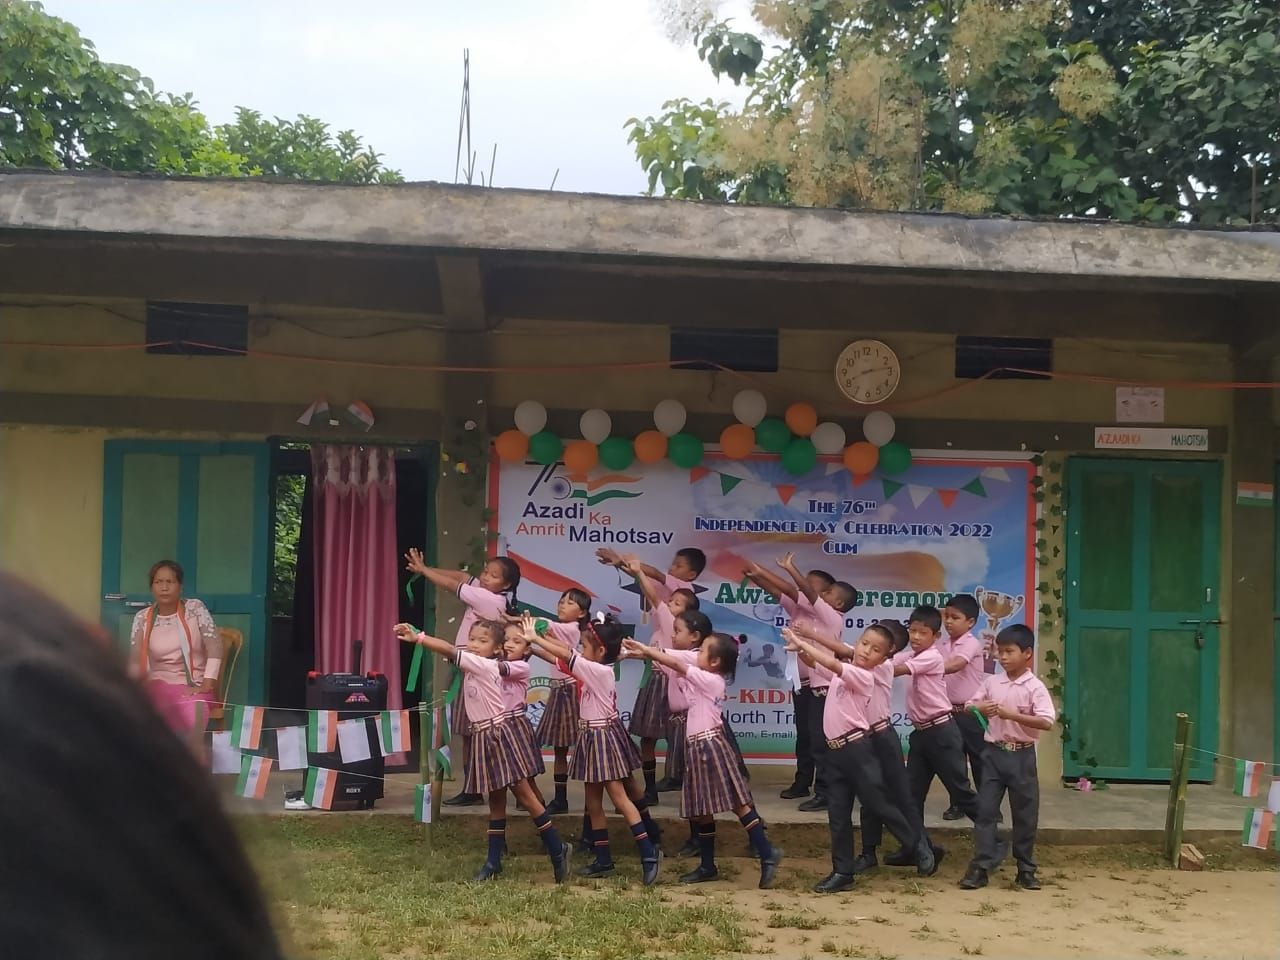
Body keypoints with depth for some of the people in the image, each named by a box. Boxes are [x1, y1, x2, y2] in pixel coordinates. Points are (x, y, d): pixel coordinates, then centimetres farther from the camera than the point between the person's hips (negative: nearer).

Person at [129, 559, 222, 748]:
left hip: (194, 686, -2)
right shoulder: (143, 618, 8)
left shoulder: (194, 608, 3)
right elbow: (136, 661, 1)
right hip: (159, 685, 2)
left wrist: (207, 685, -17)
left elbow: (215, 647, -6)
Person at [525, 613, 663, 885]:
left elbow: (567, 656, -23)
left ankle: (649, 855, -11)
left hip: (604, 737, -10)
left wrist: (534, 638, -16)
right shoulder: (595, 670, 6)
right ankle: (604, 860, 19)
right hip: (593, 738, 10)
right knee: (593, 801, 13)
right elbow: (570, 655, 13)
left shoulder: (600, 671, -20)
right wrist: (545, 636, 3)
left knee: (620, 797, -10)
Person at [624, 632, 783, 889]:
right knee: (701, 810, 12)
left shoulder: (710, 680, -13)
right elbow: (677, 664, 13)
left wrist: (645, 650, -9)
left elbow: (676, 664, -14)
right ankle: (708, 866, 20)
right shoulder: (700, 680, 12)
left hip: (710, 746, -10)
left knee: (737, 803, -9)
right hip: (697, 748, 10)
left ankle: (767, 854, -7)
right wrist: (645, 653, 2)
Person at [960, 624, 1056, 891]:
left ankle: (1026, 869, 19)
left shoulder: (1035, 687, -8)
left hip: (1021, 755, -3)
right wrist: (980, 709, -10)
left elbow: (1046, 722, -19)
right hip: (993, 752, 3)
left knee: (1025, 814, 6)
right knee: (985, 810, 0)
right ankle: (980, 867, 3)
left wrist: (1012, 714, -24)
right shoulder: (991, 682, 5)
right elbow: (970, 706, 13)